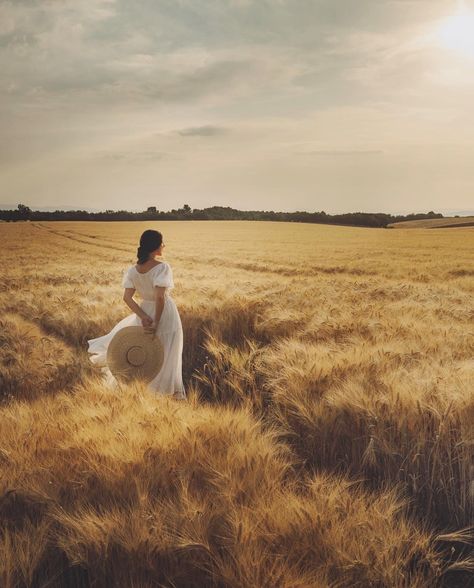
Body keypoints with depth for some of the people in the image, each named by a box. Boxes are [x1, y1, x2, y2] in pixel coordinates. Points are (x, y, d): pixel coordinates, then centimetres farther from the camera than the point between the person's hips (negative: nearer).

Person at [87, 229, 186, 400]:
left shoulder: (133, 271, -5)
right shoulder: (162, 267, -22)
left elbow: (127, 297, -12)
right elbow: (160, 297, -29)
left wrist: (143, 317, -16)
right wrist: (157, 323, -21)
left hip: (146, 311, 4)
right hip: (165, 314, -4)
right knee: (168, 355, 14)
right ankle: (176, 391, 29)